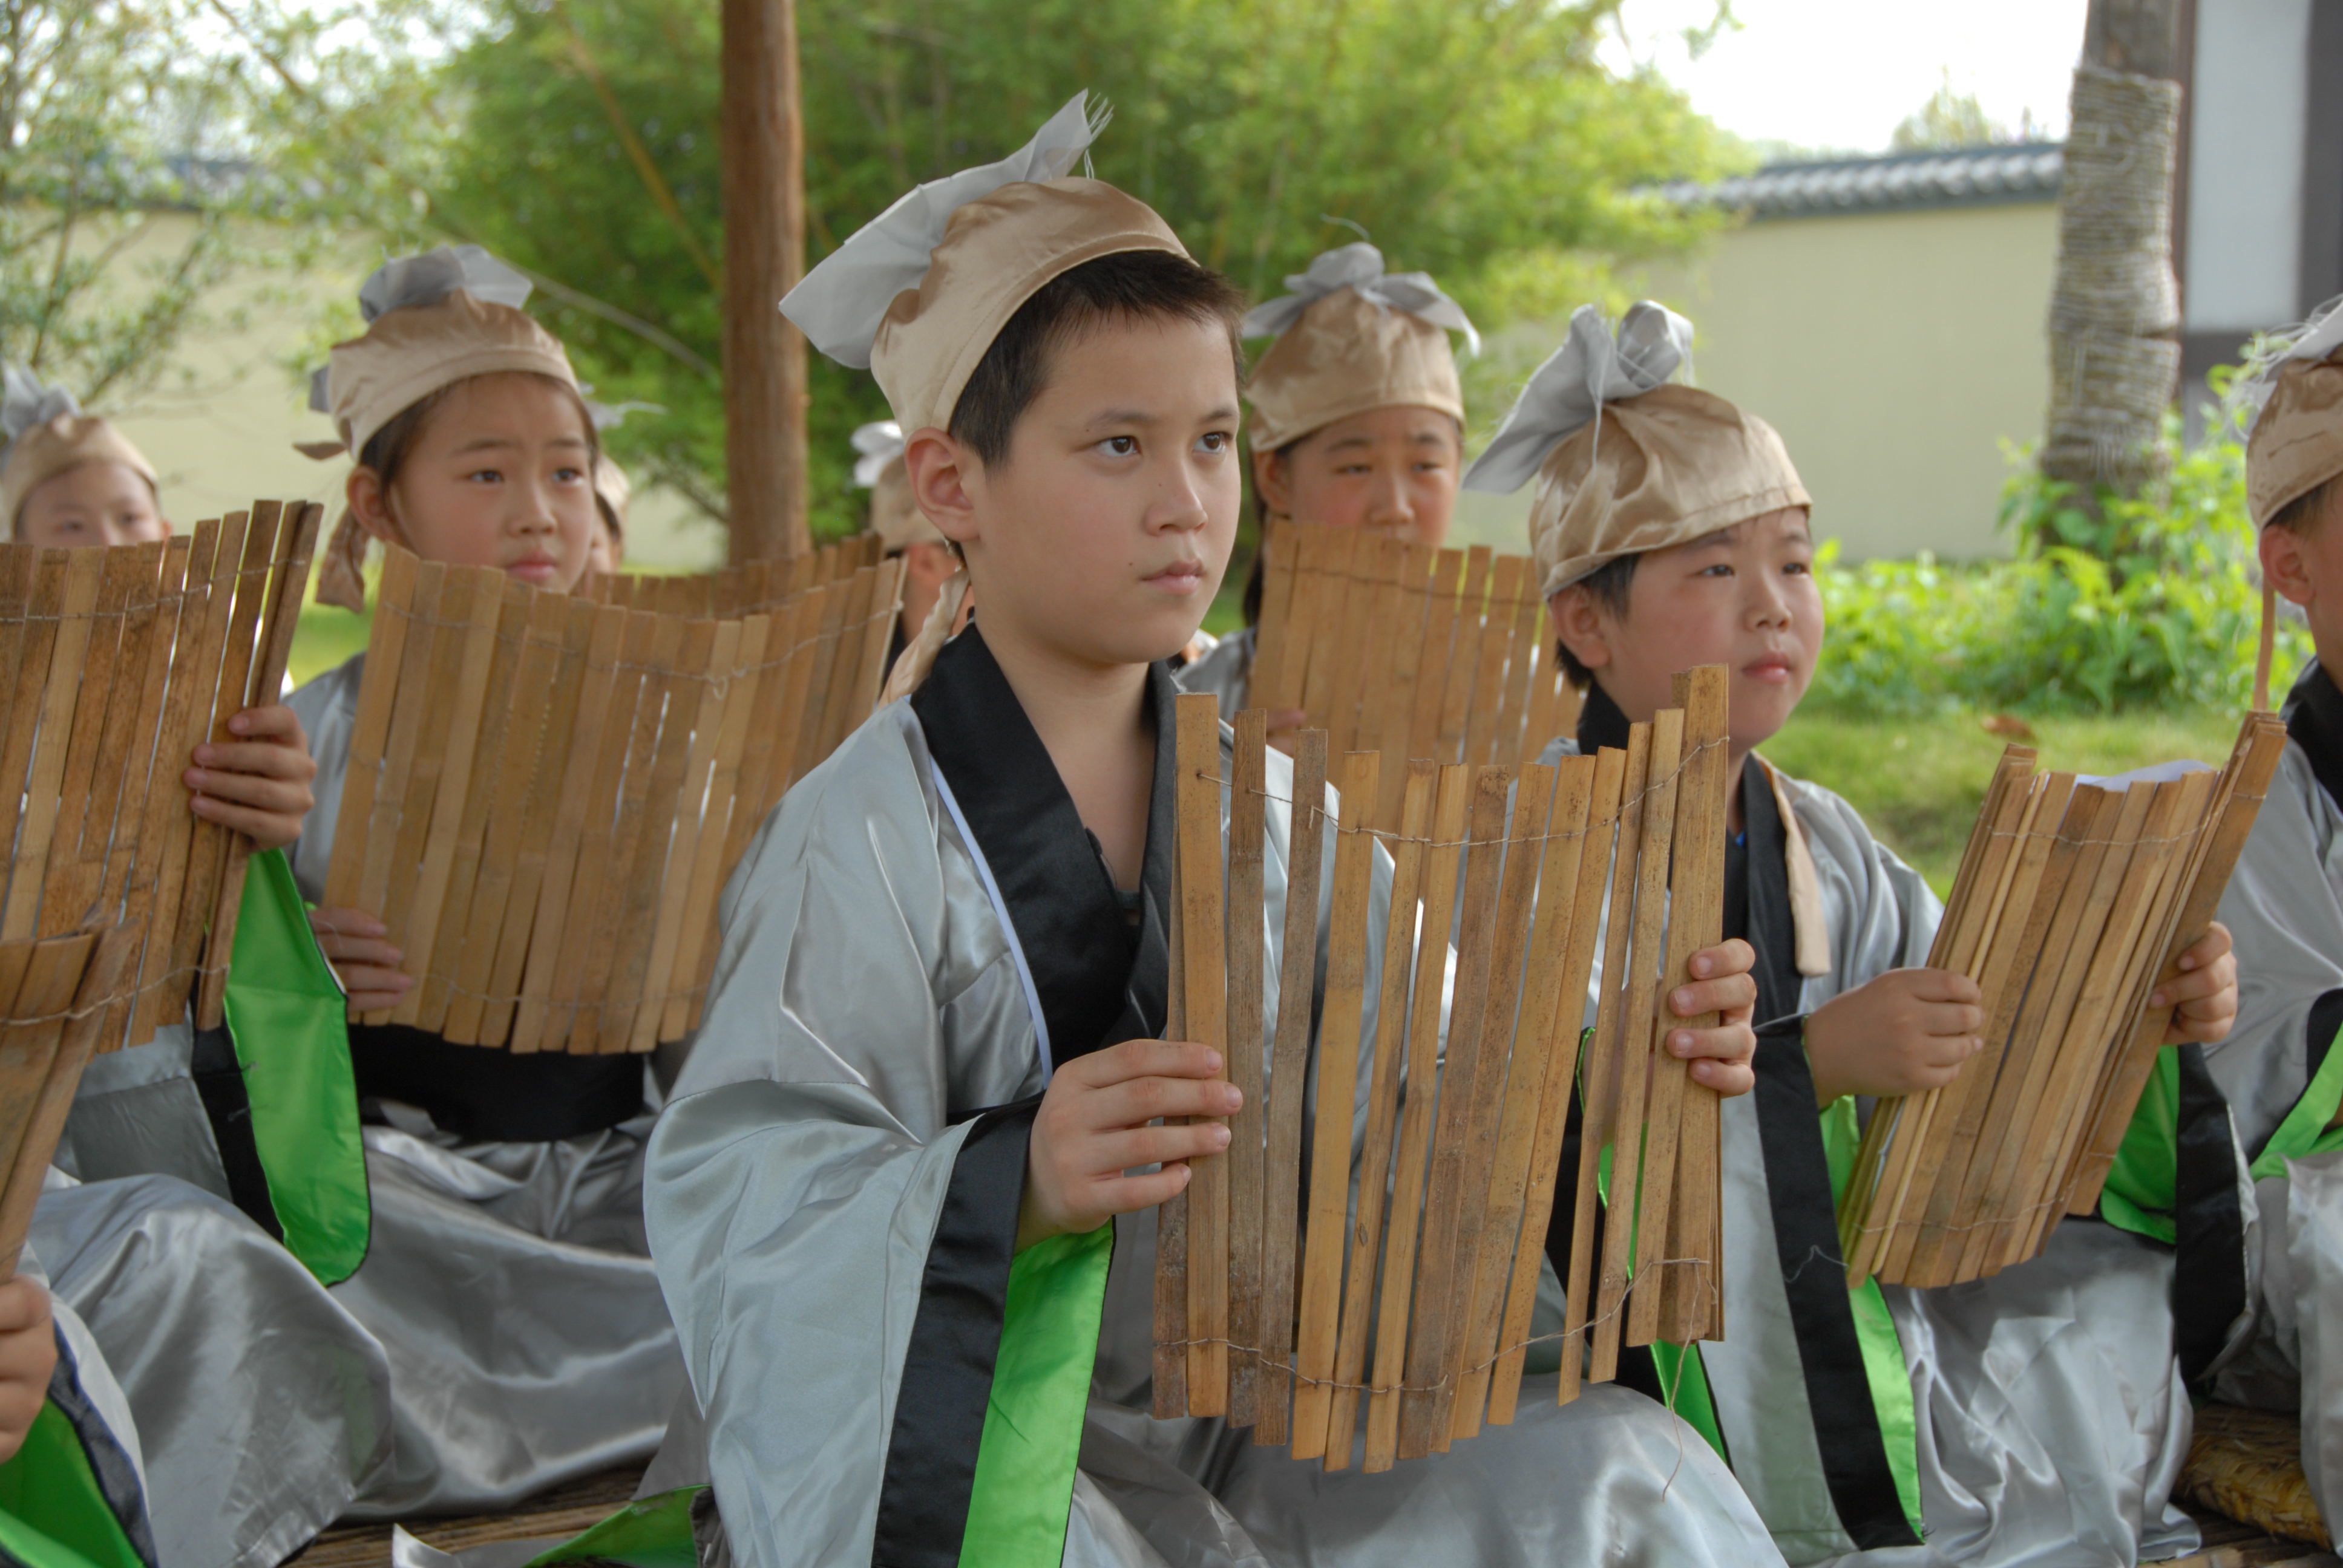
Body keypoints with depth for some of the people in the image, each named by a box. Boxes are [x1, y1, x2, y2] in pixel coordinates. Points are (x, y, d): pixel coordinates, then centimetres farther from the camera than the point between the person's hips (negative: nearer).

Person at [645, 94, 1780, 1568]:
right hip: (984, 1449, -5)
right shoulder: (865, 837, -13)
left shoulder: (1267, 799, 6)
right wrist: (1016, 1186, -34)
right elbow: (730, 1194, -19)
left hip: (1269, 1430, 5)